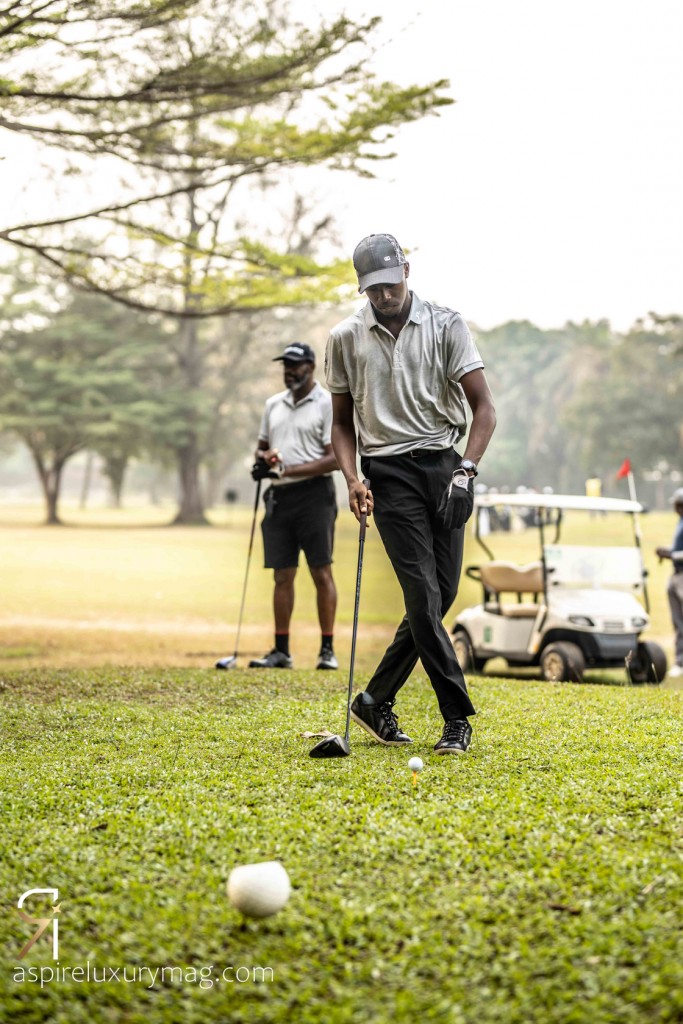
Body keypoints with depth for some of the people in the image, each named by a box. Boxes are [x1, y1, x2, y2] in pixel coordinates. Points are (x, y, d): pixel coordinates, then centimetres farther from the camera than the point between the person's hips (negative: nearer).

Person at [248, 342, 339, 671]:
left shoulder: (327, 404, -5)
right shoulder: (273, 404, 16)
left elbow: (335, 458, -12)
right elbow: (262, 445, 26)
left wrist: (288, 470, -17)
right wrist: (261, 459, 1)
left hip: (313, 493, -6)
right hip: (279, 497, 6)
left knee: (321, 572, -6)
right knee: (282, 576, 6)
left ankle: (327, 649, -3)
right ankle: (281, 650, 9)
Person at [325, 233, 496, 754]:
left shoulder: (446, 325, 2)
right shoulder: (345, 338, 5)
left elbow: (484, 407, -2)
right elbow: (342, 422, 13)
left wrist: (466, 471, -17)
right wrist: (353, 479, -4)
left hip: (444, 465, 2)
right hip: (388, 472, -1)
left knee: (441, 595, 1)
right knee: (424, 593, -13)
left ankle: (376, 700, 16)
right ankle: (457, 716, -10)